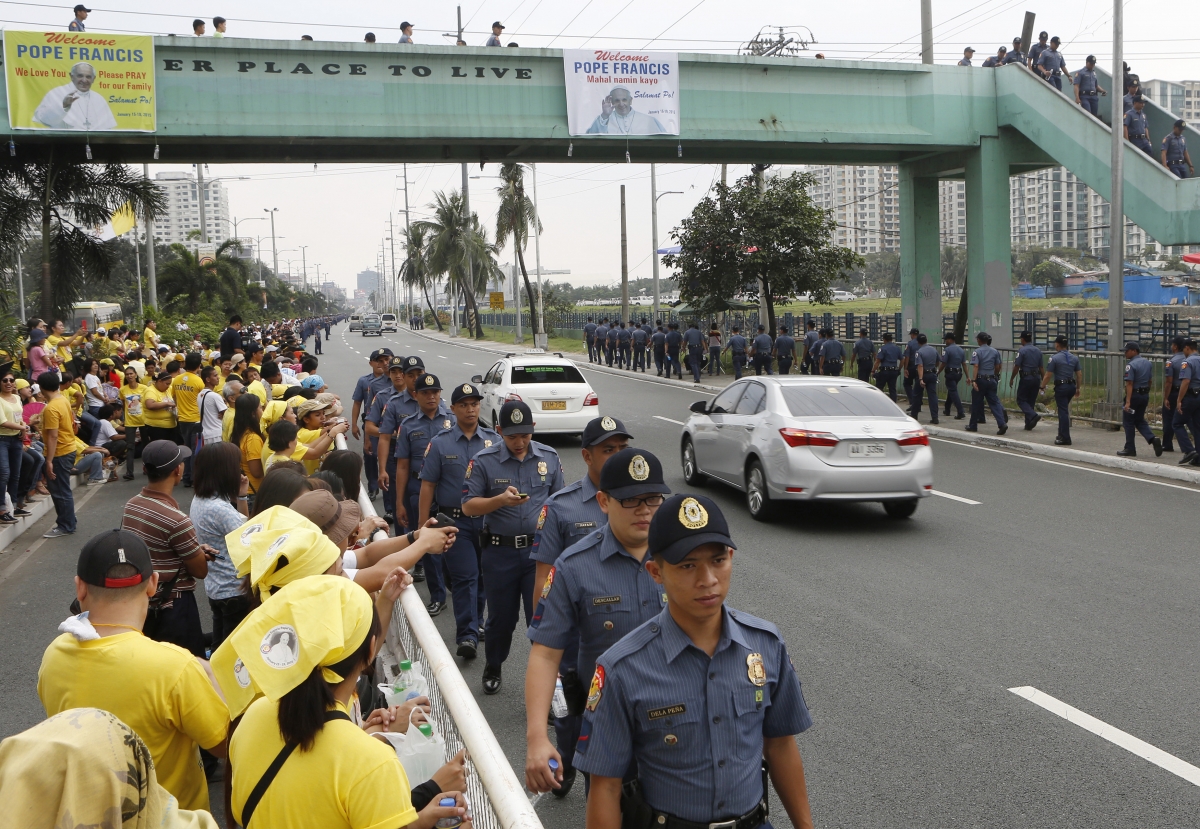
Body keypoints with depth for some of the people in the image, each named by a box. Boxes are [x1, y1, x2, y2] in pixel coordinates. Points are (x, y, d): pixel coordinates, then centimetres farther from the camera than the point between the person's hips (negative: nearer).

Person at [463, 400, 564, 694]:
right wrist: (501, 499, -23)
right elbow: (468, 505, -7)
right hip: (500, 551, 0)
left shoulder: (549, 458, 2)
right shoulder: (484, 461, -6)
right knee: (501, 617, 14)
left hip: (539, 549, 1)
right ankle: (493, 668, 37)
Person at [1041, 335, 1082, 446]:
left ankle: (1065, 438, -4)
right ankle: (1062, 434, 24)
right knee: (1063, 410, 19)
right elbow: (1079, 374, 10)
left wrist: (1043, 386, 4)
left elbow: (1048, 375, -10)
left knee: (1063, 412, -4)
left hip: (1061, 387, -6)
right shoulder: (1074, 358, 8)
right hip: (1072, 386, 6)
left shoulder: (1055, 358, -10)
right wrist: (1078, 388, 19)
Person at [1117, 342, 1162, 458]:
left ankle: (1130, 449, 9)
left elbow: (1129, 384, -23)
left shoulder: (1131, 365, -18)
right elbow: (1150, 381, 14)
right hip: (1145, 395, 8)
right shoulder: (1148, 363, 8)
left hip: (1134, 395, -8)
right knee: (1140, 420, 19)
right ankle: (1153, 438, -3)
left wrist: (1128, 402, -25)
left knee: (1128, 422, 5)